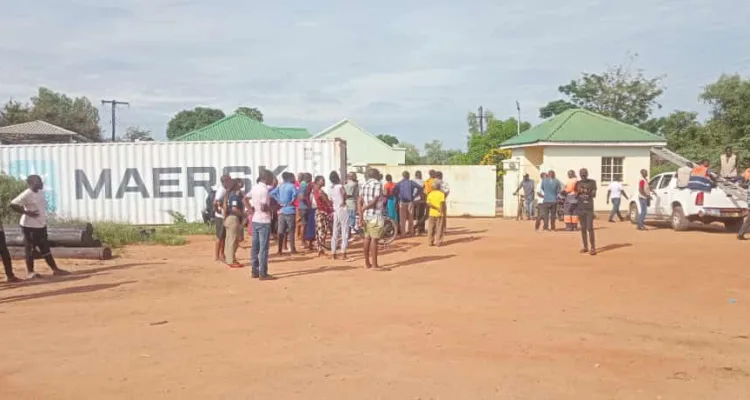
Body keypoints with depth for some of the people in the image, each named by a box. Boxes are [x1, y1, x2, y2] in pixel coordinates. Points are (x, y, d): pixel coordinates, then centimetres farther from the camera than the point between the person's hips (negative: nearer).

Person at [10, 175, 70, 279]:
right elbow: (12, 204, -23)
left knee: (46, 248, 12)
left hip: (41, 225, 9)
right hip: (29, 226, -9)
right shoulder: (26, 194, -17)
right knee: (30, 249, 2)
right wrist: (27, 212, -24)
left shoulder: (40, 193, 8)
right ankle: (30, 272, 12)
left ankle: (55, 269, 17)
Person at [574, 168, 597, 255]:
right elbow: (575, 196, 7)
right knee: (583, 228, 7)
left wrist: (589, 192, -19)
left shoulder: (592, 182, 2)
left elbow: (594, 195, -1)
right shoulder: (578, 183, 9)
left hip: (589, 208, -3)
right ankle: (585, 247, 15)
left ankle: (593, 248, -7)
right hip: (580, 208, 3)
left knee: (590, 228, -9)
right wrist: (578, 191, -12)